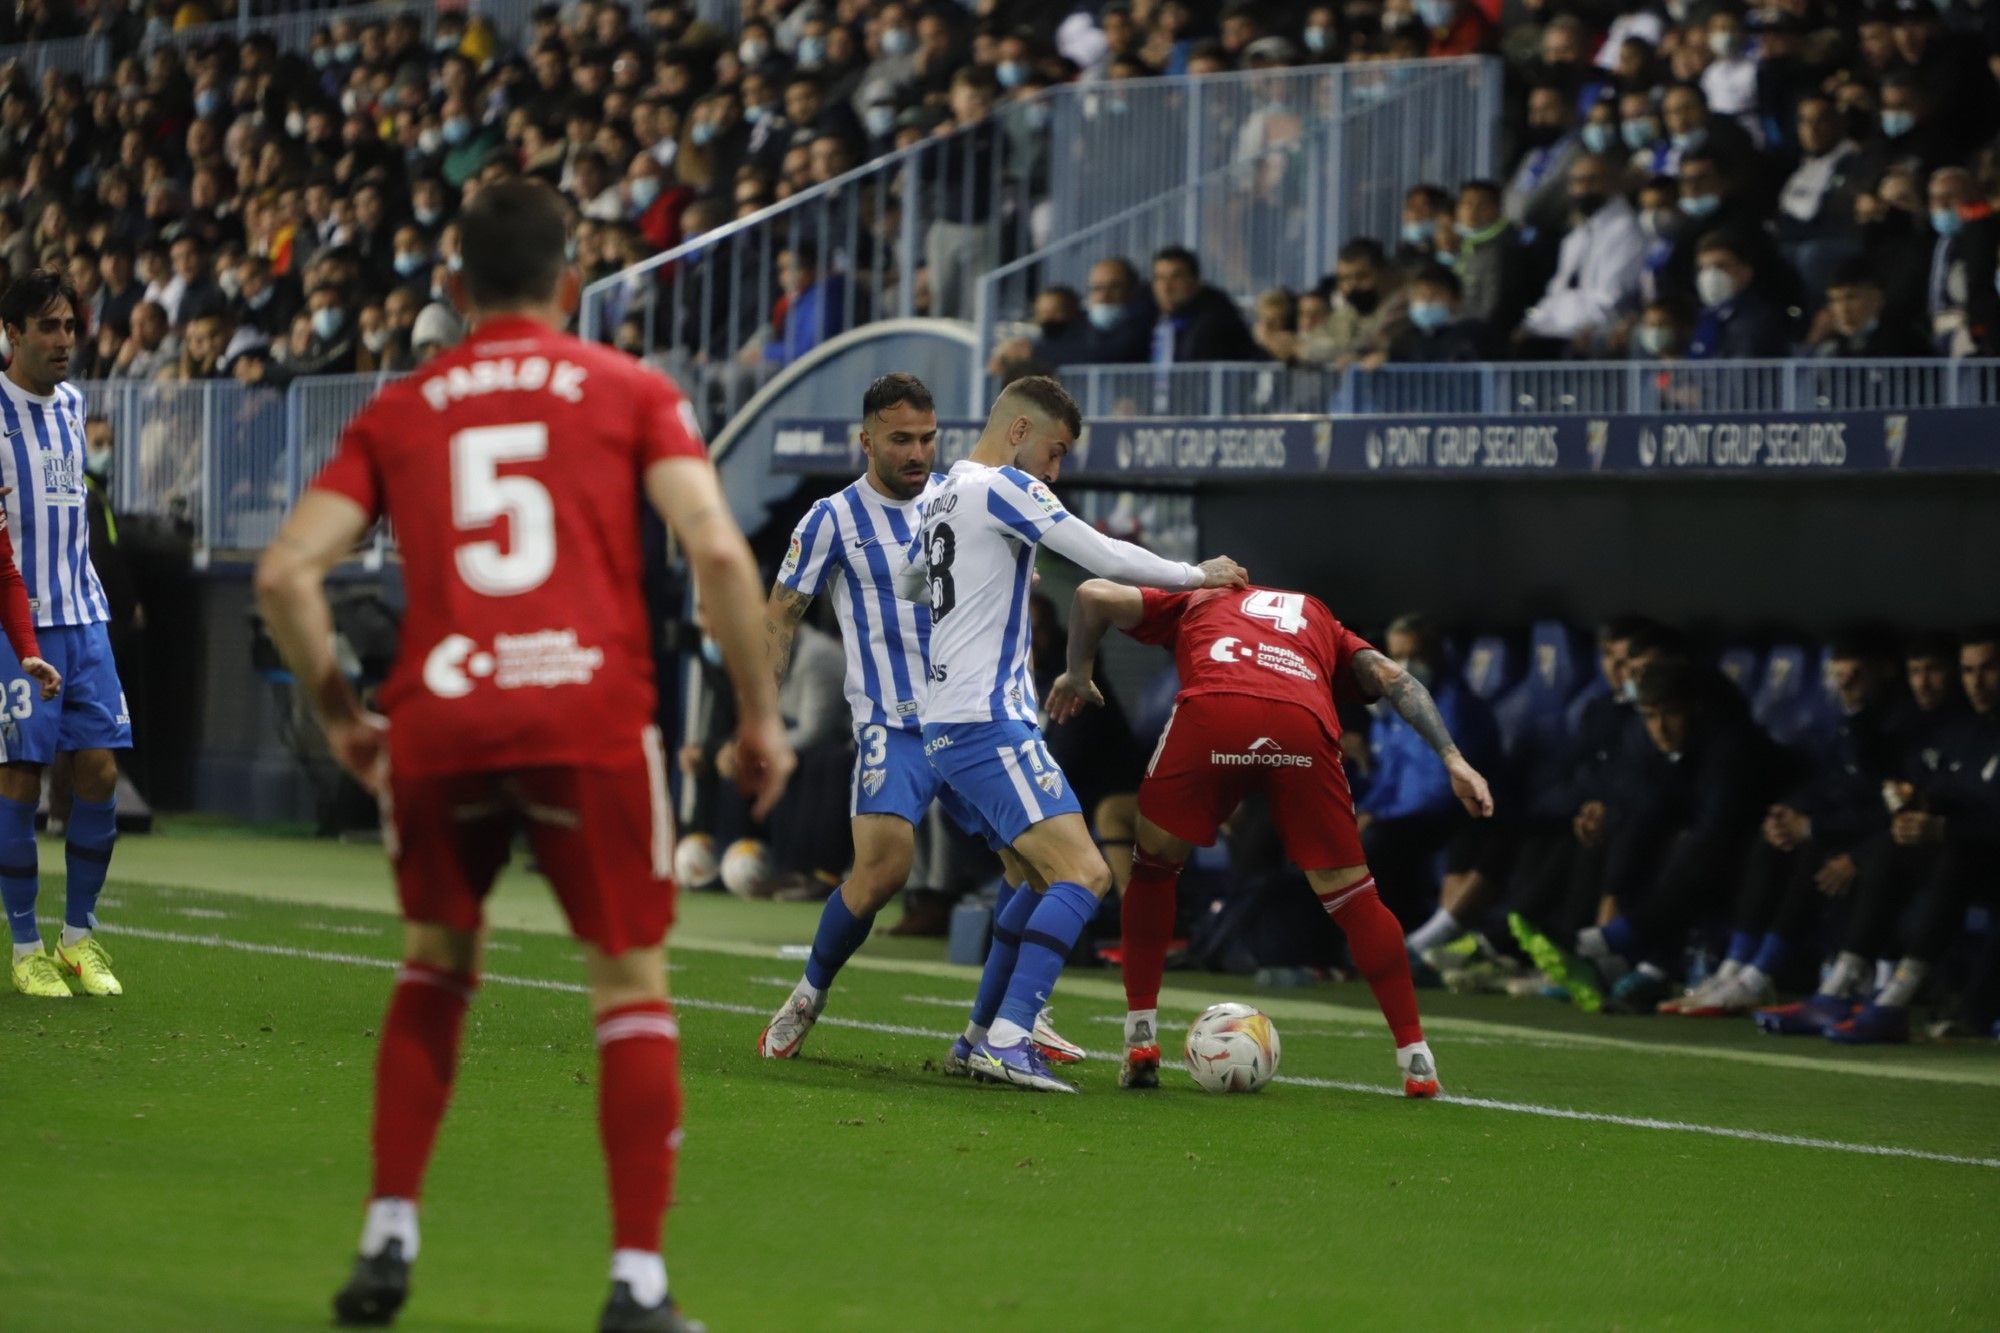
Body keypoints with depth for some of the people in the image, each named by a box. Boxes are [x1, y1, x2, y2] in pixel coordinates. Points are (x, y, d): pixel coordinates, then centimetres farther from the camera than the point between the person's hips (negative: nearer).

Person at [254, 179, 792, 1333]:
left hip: (437, 719, 2)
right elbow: (718, 550, -4)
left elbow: (287, 572, 7)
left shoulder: (398, 412, 15)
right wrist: (761, 711, 3)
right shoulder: (631, 393, 10)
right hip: (591, 716, -2)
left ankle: (389, 1240, 17)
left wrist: (337, 710, 19)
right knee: (634, 985, 7)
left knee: (436, 966, 23)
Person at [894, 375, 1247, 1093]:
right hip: (990, 723, -10)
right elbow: (1108, 558, -13)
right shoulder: (1005, 487, -10)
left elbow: (907, 585, 35)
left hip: (948, 724, 10)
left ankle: (980, 1035, 19)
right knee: (1084, 874, -15)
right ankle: (1007, 1042, -23)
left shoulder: (944, 492, 17)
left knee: (1052, 875, 20)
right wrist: (1198, 574, 1)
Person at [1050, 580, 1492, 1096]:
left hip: (1211, 711, -1)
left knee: (1154, 864, 23)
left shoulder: (1198, 601, 39)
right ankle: (1417, 1062, 12)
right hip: (1304, 724, 1)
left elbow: (1095, 594, 27)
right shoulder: (1322, 622, 40)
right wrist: (1453, 759, 15)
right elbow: (1391, 677, 23)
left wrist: (1078, 675, 41)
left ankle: (1141, 1043, 19)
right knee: (1350, 894, 13)